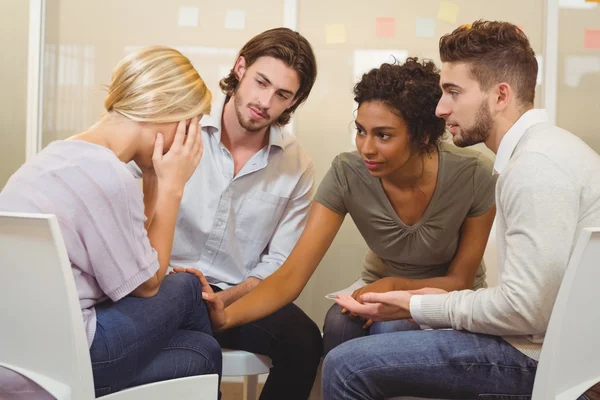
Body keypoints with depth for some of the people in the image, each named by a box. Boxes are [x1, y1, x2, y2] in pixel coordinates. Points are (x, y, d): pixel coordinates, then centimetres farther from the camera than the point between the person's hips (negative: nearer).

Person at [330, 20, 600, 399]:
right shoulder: (542, 147, 12)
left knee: (346, 366, -15)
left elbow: (526, 311, -23)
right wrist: (448, 300, 9)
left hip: (539, 356, -10)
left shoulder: (537, 165, -20)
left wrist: (416, 307, -12)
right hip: (544, 340, 10)